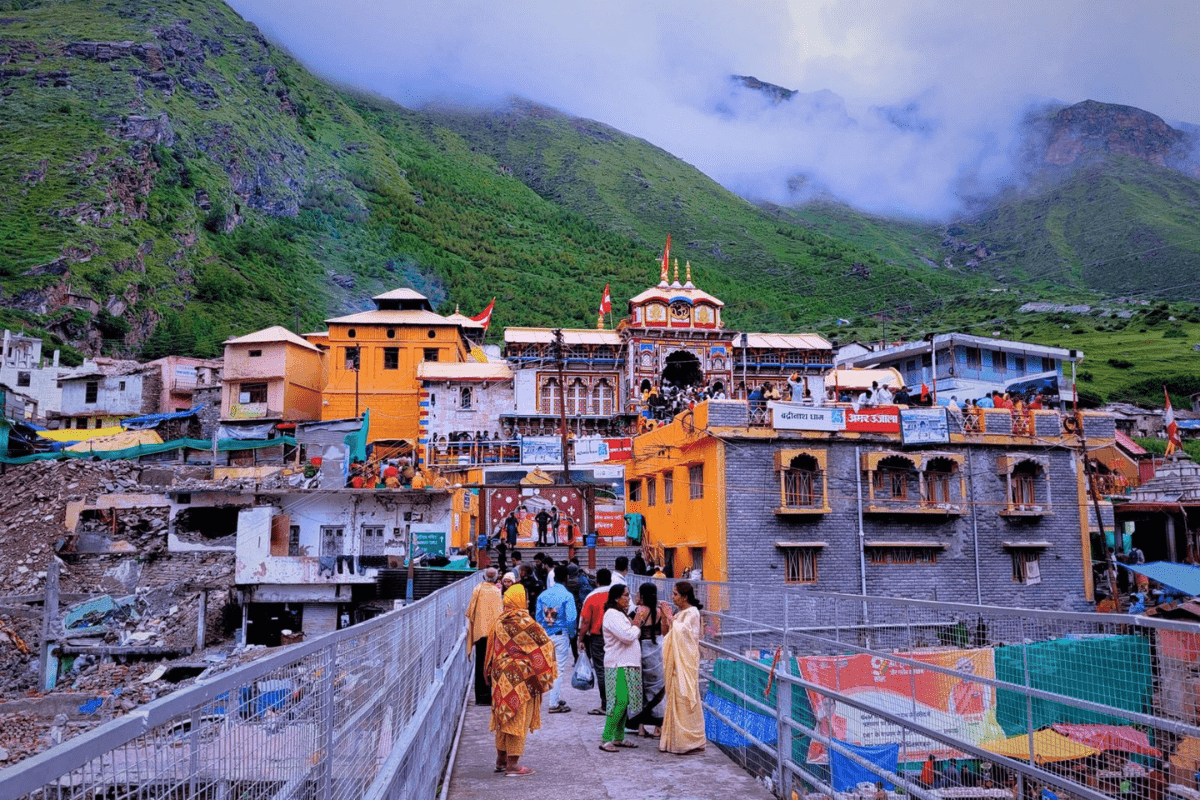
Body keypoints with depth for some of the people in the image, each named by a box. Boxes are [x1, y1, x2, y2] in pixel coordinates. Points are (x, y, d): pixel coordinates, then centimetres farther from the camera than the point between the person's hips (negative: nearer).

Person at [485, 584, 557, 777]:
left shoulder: (500, 622, 4)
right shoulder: (524, 621, -16)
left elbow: (493, 649, 12)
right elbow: (544, 644, -13)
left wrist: (493, 675, 21)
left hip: (502, 677, 7)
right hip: (521, 679, -7)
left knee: (505, 718, 17)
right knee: (519, 720, 1)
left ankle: (501, 760, 26)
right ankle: (512, 765, 4)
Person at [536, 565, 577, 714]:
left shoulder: (543, 595, 2)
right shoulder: (567, 596, -13)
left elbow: (538, 617, 4)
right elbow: (571, 619, -17)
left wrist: (542, 633, 16)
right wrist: (572, 634, 0)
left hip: (546, 635, 5)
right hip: (560, 635, -5)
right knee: (560, 669, 1)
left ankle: (556, 699, 27)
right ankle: (554, 704, 2)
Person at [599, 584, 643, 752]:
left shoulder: (620, 614, 19)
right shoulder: (611, 614, -14)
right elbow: (628, 636, -23)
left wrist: (633, 627, 6)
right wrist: (636, 627, -5)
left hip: (627, 664, 10)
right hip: (618, 665, -10)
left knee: (625, 702, 10)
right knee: (620, 702, -13)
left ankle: (619, 738, 16)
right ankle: (606, 739, -8)